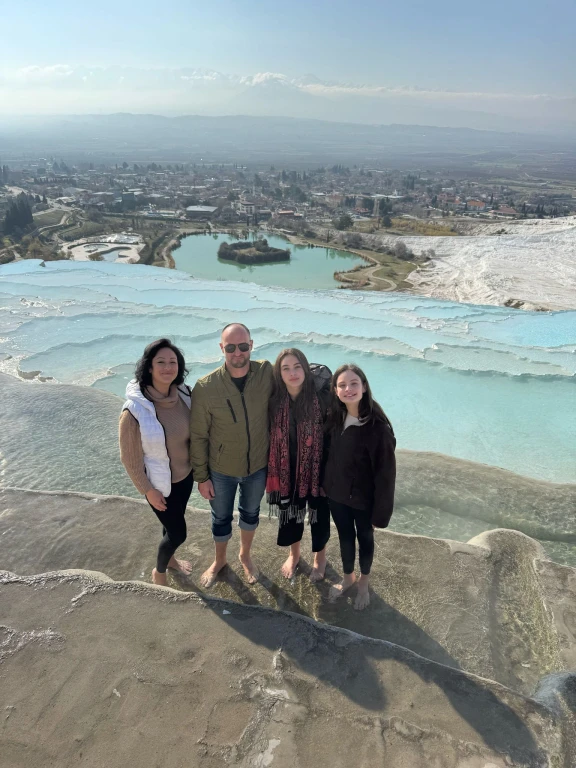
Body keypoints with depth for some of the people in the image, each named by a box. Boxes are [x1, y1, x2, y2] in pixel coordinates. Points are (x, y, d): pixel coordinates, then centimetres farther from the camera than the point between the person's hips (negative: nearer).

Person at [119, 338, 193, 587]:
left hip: (185, 474, 5)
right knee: (178, 532, 9)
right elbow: (129, 458, -19)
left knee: (175, 522, 26)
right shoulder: (135, 410, -29)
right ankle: (158, 572, 40)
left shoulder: (184, 394, -13)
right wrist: (148, 490, -12)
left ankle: (169, 558, 56)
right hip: (160, 482, -5)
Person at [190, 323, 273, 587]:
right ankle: (219, 560, 51)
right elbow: (198, 436, -12)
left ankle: (245, 555, 54)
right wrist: (201, 476, -7)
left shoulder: (268, 373, -19)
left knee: (251, 513, 25)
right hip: (221, 469, -1)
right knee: (221, 519, 22)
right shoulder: (205, 387, -22)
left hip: (258, 466, 2)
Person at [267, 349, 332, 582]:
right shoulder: (275, 399, -13)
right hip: (288, 468, 2)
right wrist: (271, 470, 0)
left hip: (317, 468, -2)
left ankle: (320, 556, 46)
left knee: (319, 513, 18)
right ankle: (294, 554, 49)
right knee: (290, 512, 21)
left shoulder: (321, 396, -22)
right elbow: (269, 433, -2)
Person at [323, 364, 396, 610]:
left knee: (364, 537, 20)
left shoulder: (378, 426, -26)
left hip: (363, 497, -4)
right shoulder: (335, 417, -8)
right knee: (345, 536, 24)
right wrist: (323, 484, 8)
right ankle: (348, 577, 49)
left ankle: (364, 582, 46)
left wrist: (380, 513, -16)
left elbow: (385, 473, -20)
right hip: (336, 493, 4)